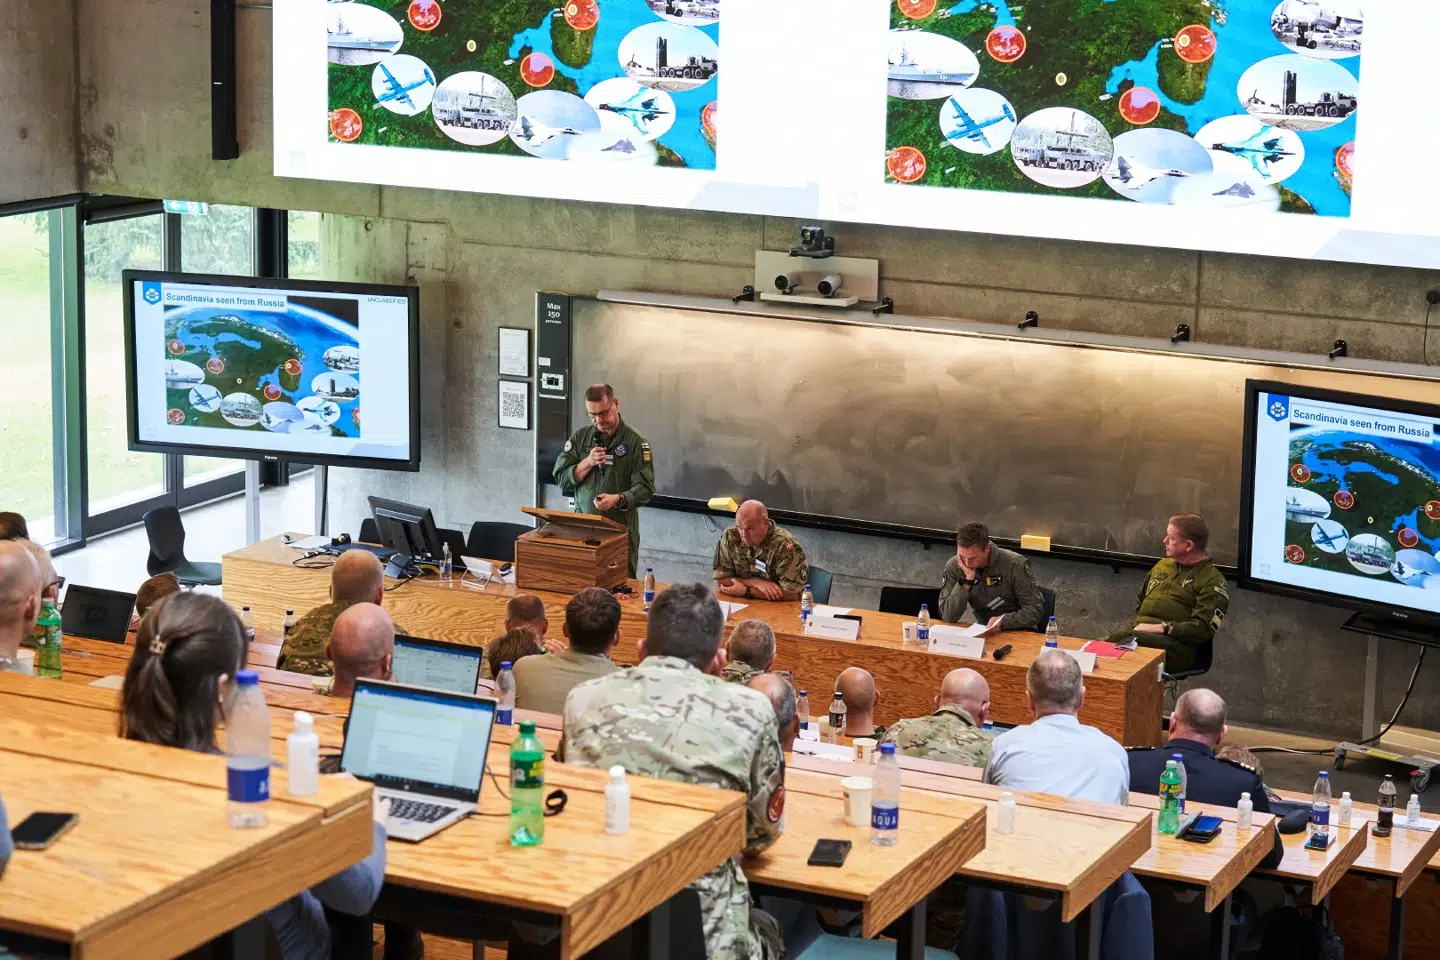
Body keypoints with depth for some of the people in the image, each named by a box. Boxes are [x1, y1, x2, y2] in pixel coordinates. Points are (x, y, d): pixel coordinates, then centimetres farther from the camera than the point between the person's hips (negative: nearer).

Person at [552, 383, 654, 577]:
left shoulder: (636, 442, -5)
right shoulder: (580, 437, 8)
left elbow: (645, 488, -10)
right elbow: (562, 479, 4)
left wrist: (618, 499, -27)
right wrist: (588, 463, -11)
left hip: (621, 527, -3)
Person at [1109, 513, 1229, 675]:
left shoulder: (1212, 581, 3)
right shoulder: (1162, 566, 27)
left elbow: (1203, 628, -8)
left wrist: (1162, 628, -13)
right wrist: (1138, 625, 14)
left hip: (1176, 642, -6)